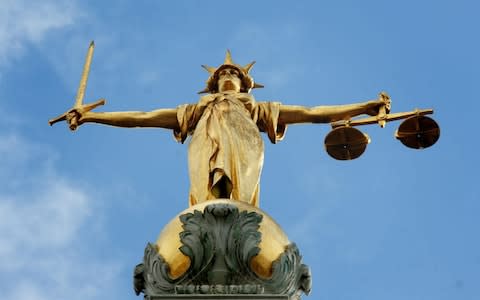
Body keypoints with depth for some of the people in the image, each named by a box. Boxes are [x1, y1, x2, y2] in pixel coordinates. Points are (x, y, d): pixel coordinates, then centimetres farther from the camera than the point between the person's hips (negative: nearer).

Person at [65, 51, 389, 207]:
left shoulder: (258, 109, 38)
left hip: (242, 145, 0)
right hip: (206, 148, 0)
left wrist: (367, 106, 24)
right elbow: (142, 117, 37)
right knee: (208, 191, -35)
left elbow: (313, 113, 31)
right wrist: (90, 116, 32)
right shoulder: (197, 109, 41)